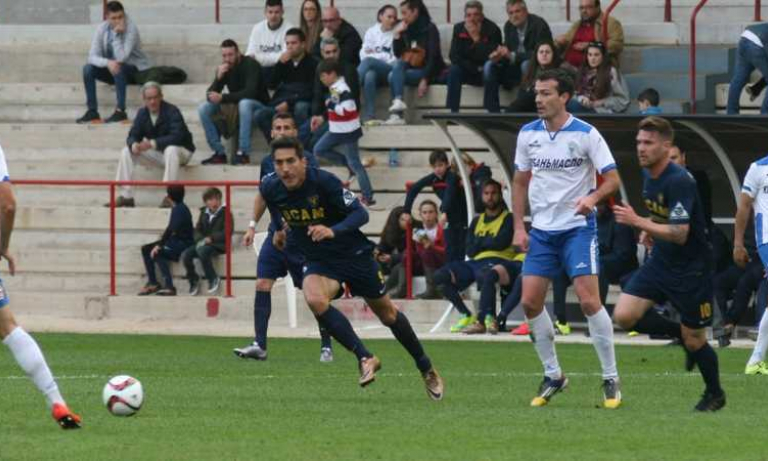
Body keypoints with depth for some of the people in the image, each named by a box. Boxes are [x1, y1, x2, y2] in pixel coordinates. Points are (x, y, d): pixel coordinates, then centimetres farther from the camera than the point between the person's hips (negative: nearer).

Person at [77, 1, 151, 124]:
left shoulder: (131, 29, -22)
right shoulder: (102, 29, -9)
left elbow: (121, 58, -31)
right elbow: (93, 57, -14)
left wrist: (116, 34, -32)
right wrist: (107, 62, -34)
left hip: (136, 70, -5)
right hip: (112, 71, 5)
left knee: (118, 67, -36)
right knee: (88, 69, -18)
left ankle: (120, 111, -32)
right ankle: (92, 112, -16)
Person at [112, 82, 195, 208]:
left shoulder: (172, 111, -19)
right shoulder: (142, 113, 0)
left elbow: (177, 136, -31)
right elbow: (133, 135, -1)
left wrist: (152, 143, -38)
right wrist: (134, 145, -28)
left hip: (180, 151, -6)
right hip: (156, 153, 6)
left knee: (171, 150, -41)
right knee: (127, 151, -8)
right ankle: (126, 196, -10)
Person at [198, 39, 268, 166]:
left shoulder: (250, 65, -16)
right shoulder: (224, 68, 0)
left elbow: (250, 93, -29)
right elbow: (210, 95, -6)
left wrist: (223, 98, -33)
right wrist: (219, 77, -24)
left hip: (258, 105, -6)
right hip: (235, 107, 6)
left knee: (244, 103, -40)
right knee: (204, 108, -13)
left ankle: (243, 153, -38)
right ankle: (219, 153, -13)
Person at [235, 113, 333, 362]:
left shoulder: (307, 159, -8)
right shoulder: (268, 162, 9)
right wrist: (252, 225, 20)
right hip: (276, 233, 5)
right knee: (262, 285, -8)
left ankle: (326, 346, 12)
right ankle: (259, 345, -8)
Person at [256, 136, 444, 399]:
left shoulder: (324, 182, -26)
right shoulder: (271, 188, -14)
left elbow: (360, 214, -24)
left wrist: (333, 231, -41)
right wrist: (279, 227, 22)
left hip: (354, 254, -2)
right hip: (319, 261, 2)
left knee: (387, 314, 11)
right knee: (314, 299, -31)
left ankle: (427, 369, 33)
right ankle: (365, 358, -23)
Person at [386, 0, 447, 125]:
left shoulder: (430, 29, -9)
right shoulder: (407, 30, 10)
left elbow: (433, 57, -17)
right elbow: (398, 54, 12)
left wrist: (425, 80, -25)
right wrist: (397, 35, -3)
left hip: (431, 72, -6)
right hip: (413, 70, 6)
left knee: (394, 76, -25)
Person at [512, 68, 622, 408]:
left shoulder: (586, 134, -10)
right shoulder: (528, 134, 4)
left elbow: (612, 178, -8)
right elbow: (520, 182, 13)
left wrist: (593, 197, -28)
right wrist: (518, 227, 5)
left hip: (578, 228, -5)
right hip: (541, 229, 5)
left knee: (589, 300, -14)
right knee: (530, 301, -2)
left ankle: (611, 379, -4)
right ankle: (553, 376, 13)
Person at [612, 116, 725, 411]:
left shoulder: (679, 182, -24)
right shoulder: (648, 175, 2)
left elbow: (679, 234, -30)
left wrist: (638, 222, -31)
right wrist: (650, 230, 8)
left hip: (691, 268, -7)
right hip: (660, 262, 7)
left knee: (694, 339, 2)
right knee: (624, 315, -9)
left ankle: (715, 393, 27)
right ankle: (681, 333, 14)